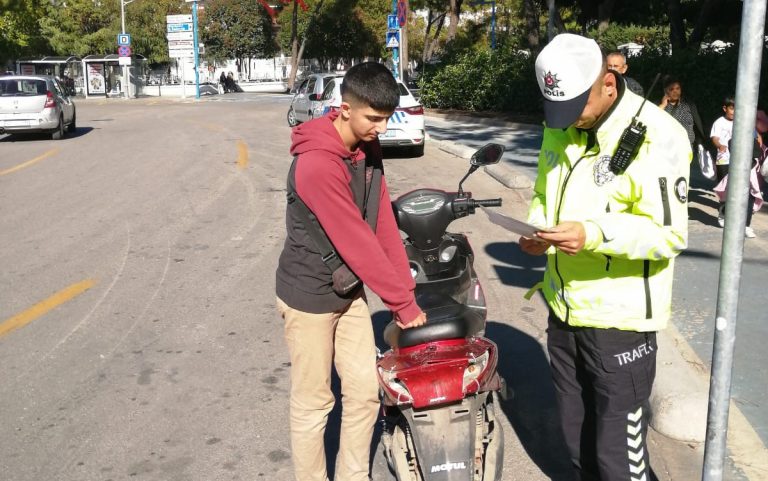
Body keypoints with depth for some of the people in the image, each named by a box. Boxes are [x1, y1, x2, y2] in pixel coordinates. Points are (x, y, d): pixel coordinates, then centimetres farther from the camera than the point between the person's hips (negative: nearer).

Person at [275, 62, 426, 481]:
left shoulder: (368, 148, -1)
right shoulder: (317, 164, -28)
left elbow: (383, 223, -1)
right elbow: (356, 243, -26)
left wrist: (405, 290, -4)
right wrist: (404, 302, -19)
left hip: (350, 291, 8)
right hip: (310, 297, -8)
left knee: (365, 391, 12)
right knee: (313, 404, 8)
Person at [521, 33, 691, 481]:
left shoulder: (656, 135, -18)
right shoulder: (559, 128, 5)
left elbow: (670, 234, -19)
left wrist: (593, 234, -32)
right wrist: (538, 230, -5)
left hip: (621, 317, -7)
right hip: (564, 309, 7)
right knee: (577, 437, 23)